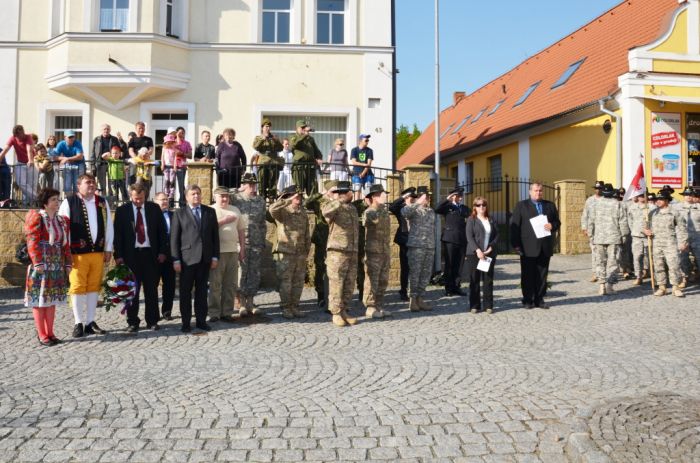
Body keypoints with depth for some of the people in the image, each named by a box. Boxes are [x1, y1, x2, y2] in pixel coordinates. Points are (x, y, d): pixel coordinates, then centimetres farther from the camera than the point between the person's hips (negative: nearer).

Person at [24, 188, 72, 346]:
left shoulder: (62, 221, 14)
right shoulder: (35, 217, -4)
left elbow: (65, 244, 15)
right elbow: (32, 242, -11)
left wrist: (68, 263, 9)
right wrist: (38, 263, -18)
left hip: (57, 266, 6)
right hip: (41, 265, -6)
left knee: (52, 299, 9)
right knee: (39, 300, -1)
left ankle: (50, 333, 16)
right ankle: (42, 335, 4)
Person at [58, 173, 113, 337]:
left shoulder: (102, 202, 10)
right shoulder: (69, 202, -3)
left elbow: (108, 226, 14)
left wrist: (108, 249, 10)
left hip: (98, 252, 4)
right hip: (77, 253, -4)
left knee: (94, 287, 8)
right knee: (78, 287, -1)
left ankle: (90, 322, 17)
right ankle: (79, 323, 10)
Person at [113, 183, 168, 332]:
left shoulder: (154, 208, 5)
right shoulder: (122, 210, 1)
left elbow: (162, 231, 7)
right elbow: (117, 234, 1)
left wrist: (162, 251, 0)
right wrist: (118, 255, -6)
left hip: (150, 253, 1)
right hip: (130, 254, -1)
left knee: (151, 289, 5)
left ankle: (152, 321, 14)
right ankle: (132, 322, 12)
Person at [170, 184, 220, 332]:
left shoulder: (210, 212, 10)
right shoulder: (179, 214, 3)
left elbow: (215, 235, 9)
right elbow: (174, 238, 0)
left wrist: (215, 257, 3)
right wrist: (176, 260, -6)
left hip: (205, 258, 2)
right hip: (187, 258, -2)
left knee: (202, 291, 8)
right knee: (185, 291, 2)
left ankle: (201, 320, 16)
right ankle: (186, 323, 10)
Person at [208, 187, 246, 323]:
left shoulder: (235, 210, 16)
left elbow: (241, 230, 17)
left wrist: (242, 249, 11)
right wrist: (224, 221, -14)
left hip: (233, 251, 5)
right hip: (217, 252, -5)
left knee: (231, 284, 6)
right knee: (215, 284, -1)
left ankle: (227, 312, 14)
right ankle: (214, 313, 6)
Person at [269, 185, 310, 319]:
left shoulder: (303, 213, 14)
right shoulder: (282, 212, -4)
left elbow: (307, 234, 17)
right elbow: (272, 208, -29)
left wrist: (306, 250, 14)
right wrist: (289, 200, -27)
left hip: (300, 254, 5)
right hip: (285, 253, -5)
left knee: (298, 282, 9)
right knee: (285, 282, 0)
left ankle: (295, 306, 18)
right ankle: (286, 308, 8)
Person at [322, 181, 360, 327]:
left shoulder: (353, 208, 18)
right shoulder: (333, 207, -6)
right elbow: (325, 211, -32)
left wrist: (358, 251, 25)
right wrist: (340, 200, -31)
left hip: (352, 253, 7)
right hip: (337, 252, -7)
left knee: (349, 285, 9)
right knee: (336, 284, -4)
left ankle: (345, 311, 18)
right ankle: (336, 313, 3)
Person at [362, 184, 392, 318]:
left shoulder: (385, 212, 16)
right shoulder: (368, 212, -8)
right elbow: (376, 219, -32)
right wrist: (381, 204, -26)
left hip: (385, 252, 8)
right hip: (373, 252, -7)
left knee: (383, 281, 10)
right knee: (372, 281, -5)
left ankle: (380, 306, 17)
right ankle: (370, 308, 0)